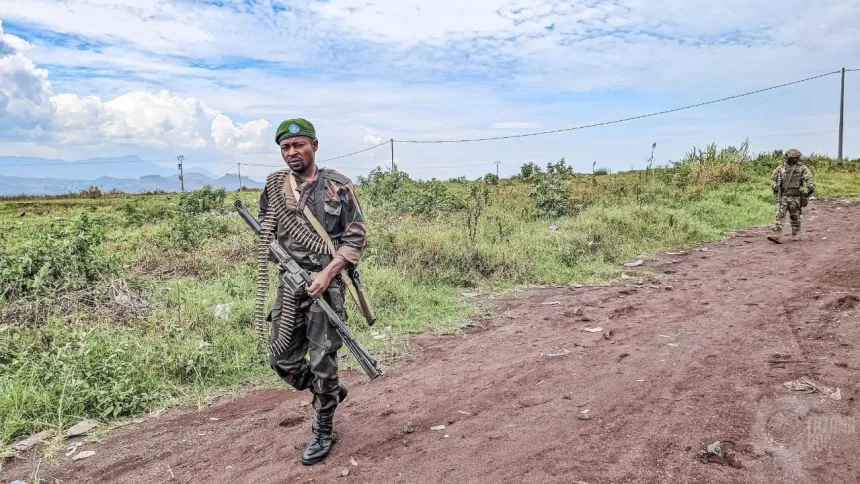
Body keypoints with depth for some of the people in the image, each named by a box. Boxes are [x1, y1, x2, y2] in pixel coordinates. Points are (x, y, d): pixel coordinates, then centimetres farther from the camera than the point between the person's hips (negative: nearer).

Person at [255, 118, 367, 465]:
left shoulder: (338, 186, -6)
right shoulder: (274, 186, 6)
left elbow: (356, 237, -6)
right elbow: (264, 234, 15)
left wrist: (327, 273, -17)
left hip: (326, 285, -4)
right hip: (290, 285, 5)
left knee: (322, 363, 1)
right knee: (282, 359, 10)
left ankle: (323, 432, 22)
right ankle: (332, 392, 35)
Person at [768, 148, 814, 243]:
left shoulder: (802, 168, -1)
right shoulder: (781, 167, 7)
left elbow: (808, 178, -14)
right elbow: (773, 178, 17)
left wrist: (811, 188, -32)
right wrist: (774, 186, -2)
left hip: (795, 197, -1)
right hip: (782, 196, 2)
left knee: (795, 217, 8)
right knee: (780, 215, -8)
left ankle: (795, 235, 24)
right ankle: (775, 235, -15)